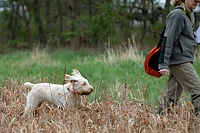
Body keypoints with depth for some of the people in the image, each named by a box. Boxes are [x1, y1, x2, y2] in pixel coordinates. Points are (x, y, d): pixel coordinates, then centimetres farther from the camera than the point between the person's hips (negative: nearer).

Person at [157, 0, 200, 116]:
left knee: (171, 95, 7)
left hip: (185, 60, 9)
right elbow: (168, 39, -16)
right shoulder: (177, 14, -11)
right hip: (179, 61, -9)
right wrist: (163, 64, -20)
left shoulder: (189, 15, 18)